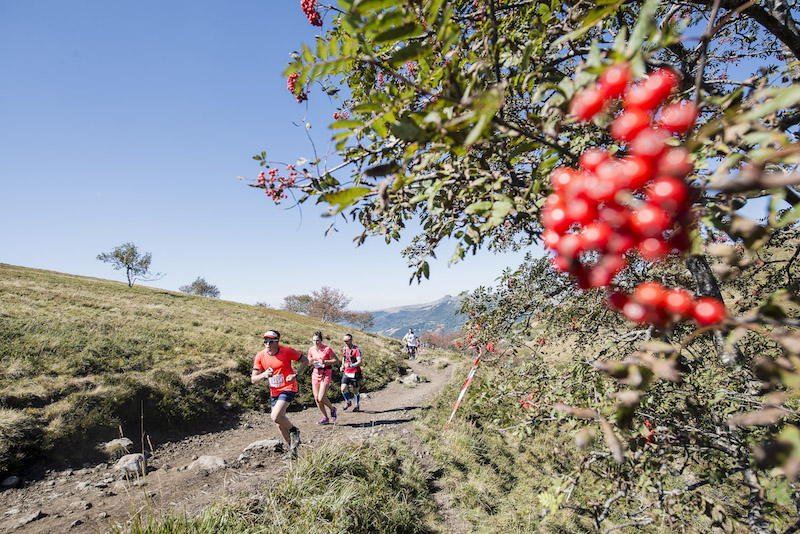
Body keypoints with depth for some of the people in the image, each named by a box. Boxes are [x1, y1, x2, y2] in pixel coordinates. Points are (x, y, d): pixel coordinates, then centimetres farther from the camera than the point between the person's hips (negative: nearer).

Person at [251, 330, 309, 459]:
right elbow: (253, 379, -2)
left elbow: (305, 361, -2)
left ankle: (294, 431, 6)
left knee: (275, 417, -24)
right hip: (274, 392, 5)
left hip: (288, 388, -5)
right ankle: (293, 449, 32)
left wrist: (295, 374, -15)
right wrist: (264, 375, -24)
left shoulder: (287, 351, -14)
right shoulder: (260, 356, -5)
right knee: (280, 423, 12)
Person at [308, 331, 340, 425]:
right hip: (315, 374, 5)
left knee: (321, 398, -13)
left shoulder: (327, 349, -14)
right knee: (316, 398, 4)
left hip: (326, 374, -5)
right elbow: (308, 362, 15)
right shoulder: (311, 349, 1)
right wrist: (310, 361, -9)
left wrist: (325, 362, -22)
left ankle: (332, 409, 16)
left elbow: (336, 360, -10)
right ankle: (325, 418, 21)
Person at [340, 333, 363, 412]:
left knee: (356, 391, 7)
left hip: (355, 373, -4)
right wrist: (342, 366, 5)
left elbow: (359, 362, -21)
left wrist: (350, 365, -33)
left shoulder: (356, 349, -14)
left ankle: (357, 406, 30)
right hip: (346, 373, 5)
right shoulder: (344, 349, 5)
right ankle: (348, 402, 19)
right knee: (343, 389, -8)